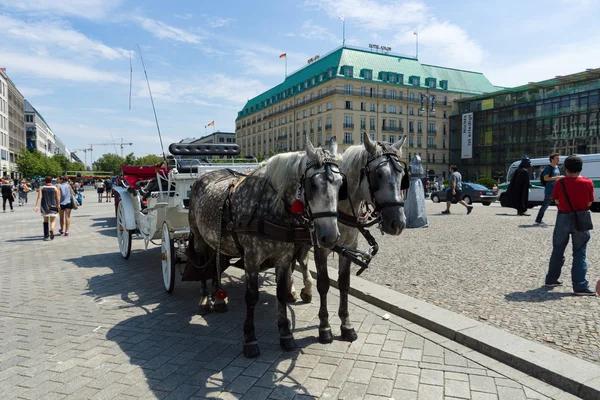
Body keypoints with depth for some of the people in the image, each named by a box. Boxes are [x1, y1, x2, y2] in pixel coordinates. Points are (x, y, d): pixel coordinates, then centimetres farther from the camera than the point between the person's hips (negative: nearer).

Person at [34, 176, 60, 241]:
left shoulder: (42, 188, 2)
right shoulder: (55, 188, 0)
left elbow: (39, 197, -8)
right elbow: (58, 198, -4)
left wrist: (36, 206, -12)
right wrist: (58, 205, 5)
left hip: (44, 206, 2)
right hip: (53, 206, -2)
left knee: (45, 220, 15)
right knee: (52, 220, 2)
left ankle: (46, 235, 15)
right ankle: (51, 230, -28)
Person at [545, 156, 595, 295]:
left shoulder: (560, 183, -7)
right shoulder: (588, 183, -7)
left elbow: (556, 201, -3)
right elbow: (589, 203, -3)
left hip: (563, 217, 1)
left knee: (558, 250, 14)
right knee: (579, 253, 4)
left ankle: (551, 279, 23)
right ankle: (579, 286, 2)